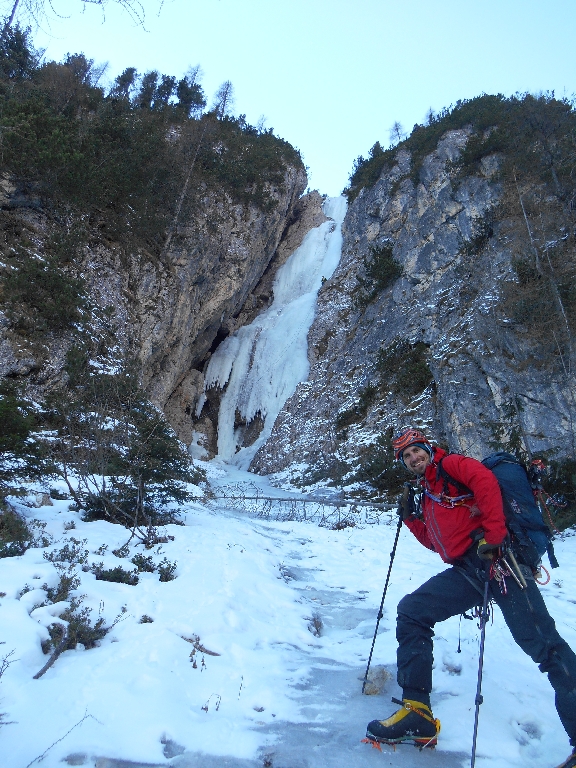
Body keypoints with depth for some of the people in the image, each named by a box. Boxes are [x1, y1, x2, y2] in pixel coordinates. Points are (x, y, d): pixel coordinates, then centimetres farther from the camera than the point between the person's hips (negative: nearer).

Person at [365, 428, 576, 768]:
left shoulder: (452, 464, 4)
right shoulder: (427, 493, 26)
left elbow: (486, 482, -17)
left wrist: (493, 535, -25)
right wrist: (411, 519, 18)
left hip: (496, 559, -8)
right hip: (466, 571, 8)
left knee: (543, 644, -13)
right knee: (411, 611, 0)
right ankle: (417, 712, 3)